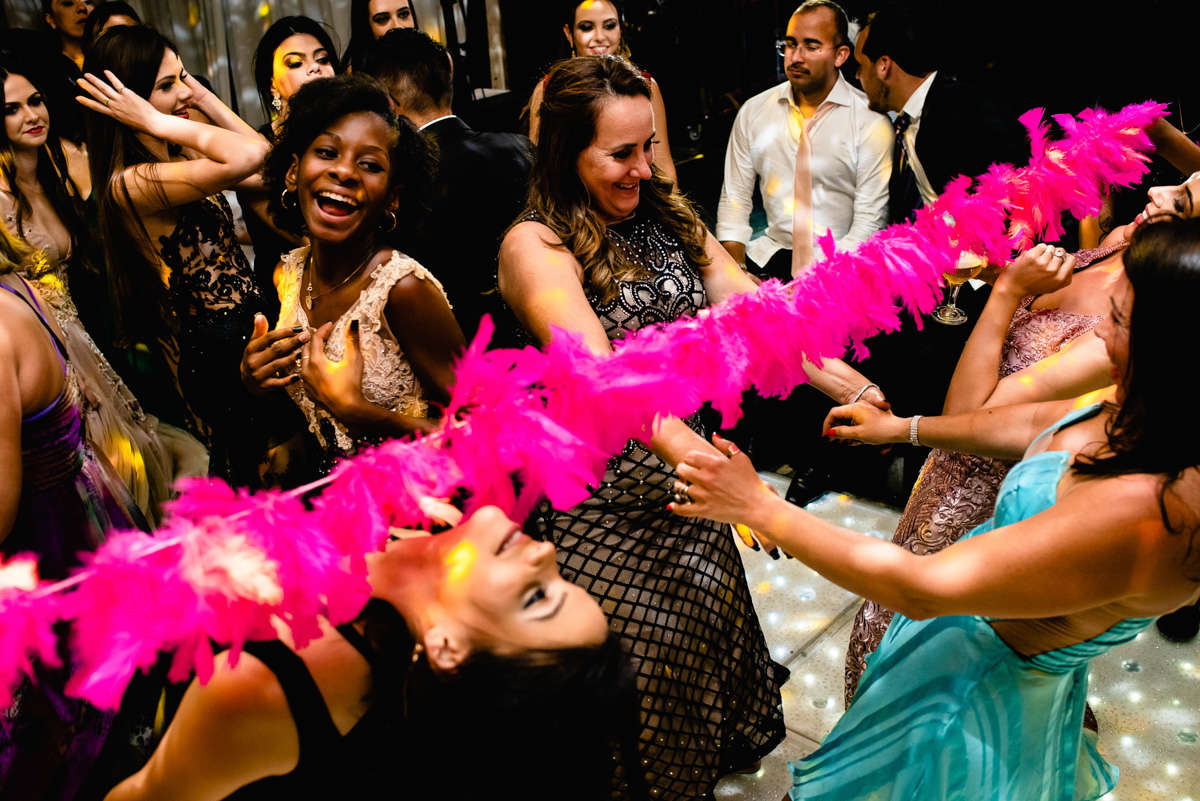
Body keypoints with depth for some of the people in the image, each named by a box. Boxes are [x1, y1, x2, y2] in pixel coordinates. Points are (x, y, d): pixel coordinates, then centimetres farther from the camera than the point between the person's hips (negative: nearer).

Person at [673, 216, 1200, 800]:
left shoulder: (1142, 511, -41)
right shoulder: (1150, 417, -15)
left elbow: (917, 587, -35)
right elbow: (1035, 423, 8)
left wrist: (756, 505, -27)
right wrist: (904, 427, 16)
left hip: (987, 683, -7)